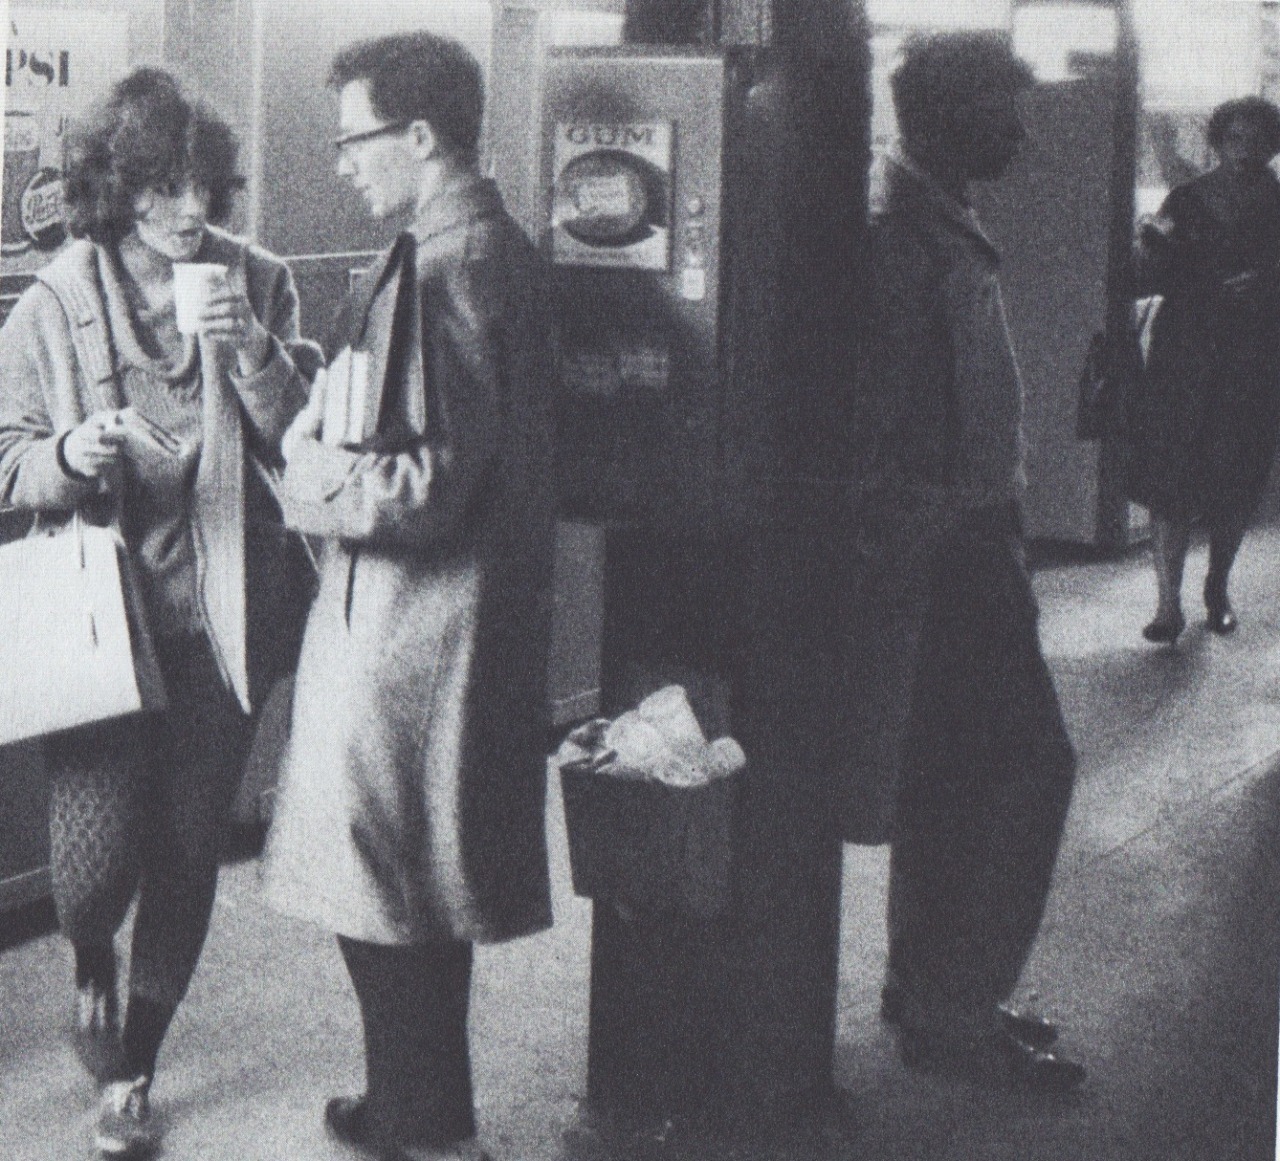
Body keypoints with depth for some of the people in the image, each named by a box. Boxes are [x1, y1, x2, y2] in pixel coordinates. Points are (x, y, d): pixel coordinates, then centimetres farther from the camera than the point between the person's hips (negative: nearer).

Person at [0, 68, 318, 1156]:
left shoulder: (256, 284, -1)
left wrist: (256, 356, -18)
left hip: (221, 616, 2)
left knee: (189, 850, 7)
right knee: (96, 855, -8)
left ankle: (132, 1067, 28)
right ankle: (92, 962, 32)